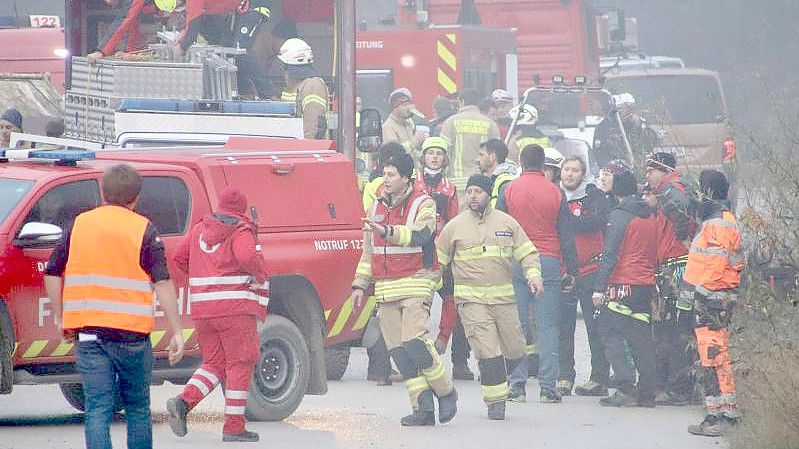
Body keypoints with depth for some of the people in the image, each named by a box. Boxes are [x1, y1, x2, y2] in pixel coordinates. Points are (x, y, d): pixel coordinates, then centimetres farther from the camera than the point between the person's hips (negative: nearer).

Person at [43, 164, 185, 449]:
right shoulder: (144, 230, -2)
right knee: (137, 407, 13)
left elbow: (52, 275, 7)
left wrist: (62, 320, 16)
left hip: (87, 331, 2)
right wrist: (177, 333, -7)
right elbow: (163, 283, -8)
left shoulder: (79, 225, 7)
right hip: (131, 331, -2)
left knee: (97, 409, 0)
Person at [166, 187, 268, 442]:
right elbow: (247, 256, -25)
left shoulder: (201, 229, 15)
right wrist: (260, 274, -7)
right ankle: (233, 428, -1)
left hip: (203, 309, 6)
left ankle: (183, 402, -10)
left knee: (214, 364, 14)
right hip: (235, 306, -6)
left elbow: (179, 258, 20)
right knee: (240, 365, 1)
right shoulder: (241, 231, -6)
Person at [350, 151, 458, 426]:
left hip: (416, 284, -6)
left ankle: (445, 392, 3)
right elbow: (368, 252, 22)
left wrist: (388, 231, -38)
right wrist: (360, 285, 16)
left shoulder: (423, 205, -4)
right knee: (398, 351, 0)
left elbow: (420, 235, -24)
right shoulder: (377, 207, 15)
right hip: (385, 288, 6)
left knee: (414, 343, -17)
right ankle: (423, 409, 3)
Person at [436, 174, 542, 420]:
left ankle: (493, 379, 32)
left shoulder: (507, 223, 7)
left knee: (515, 351, 4)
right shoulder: (455, 227, 5)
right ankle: (495, 401, -5)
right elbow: (437, 260, 11)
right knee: (488, 351, -13)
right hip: (471, 299, -3)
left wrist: (533, 275, -9)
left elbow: (527, 253, 8)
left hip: (503, 297, 3)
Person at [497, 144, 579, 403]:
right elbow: (566, 234, 6)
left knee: (516, 326, 3)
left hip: (515, 263, 0)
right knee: (547, 326, 0)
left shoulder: (509, 191, 3)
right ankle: (547, 387, -5)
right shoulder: (555, 193, 3)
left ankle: (516, 385, 0)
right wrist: (572, 270, 11)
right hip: (549, 263, 0)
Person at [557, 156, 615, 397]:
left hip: (590, 270, -4)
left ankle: (599, 378, 0)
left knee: (596, 325, -3)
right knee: (563, 326, 2)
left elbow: (596, 221, -17)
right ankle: (565, 376, 8)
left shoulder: (594, 196, 1)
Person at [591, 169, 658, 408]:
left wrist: (599, 288, -12)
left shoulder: (619, 216, -9)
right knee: (642, 339, 10)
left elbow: (609, 255, -13)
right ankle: (647, 393, 9)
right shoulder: (650, 217, 13)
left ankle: (625, 389, -13)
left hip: (623, 284, -7)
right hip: (646, 285, 7)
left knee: (612, 335, -3)